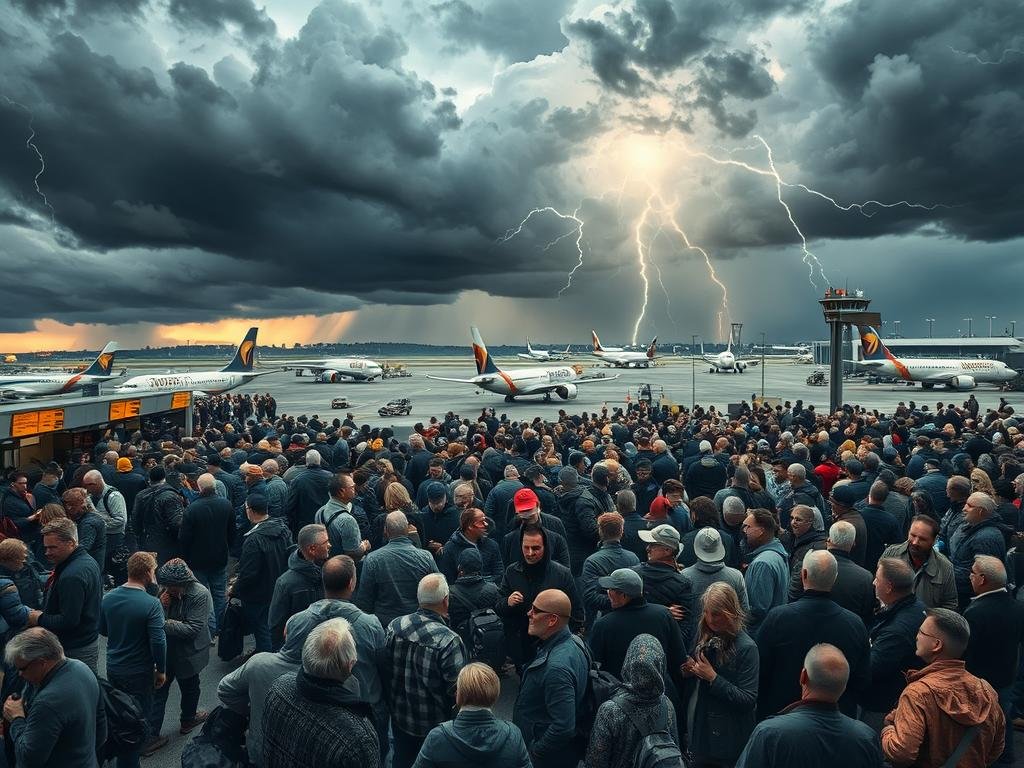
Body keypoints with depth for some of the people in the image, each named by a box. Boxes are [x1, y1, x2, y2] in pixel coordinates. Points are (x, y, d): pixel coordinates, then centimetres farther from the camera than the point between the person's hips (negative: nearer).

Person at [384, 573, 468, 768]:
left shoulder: (394, 626, -14)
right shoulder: (450, 642, -30)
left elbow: (384, 669, -1)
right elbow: (456, 691, -23)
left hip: (400, 717, 4)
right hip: (435, 723, -4)